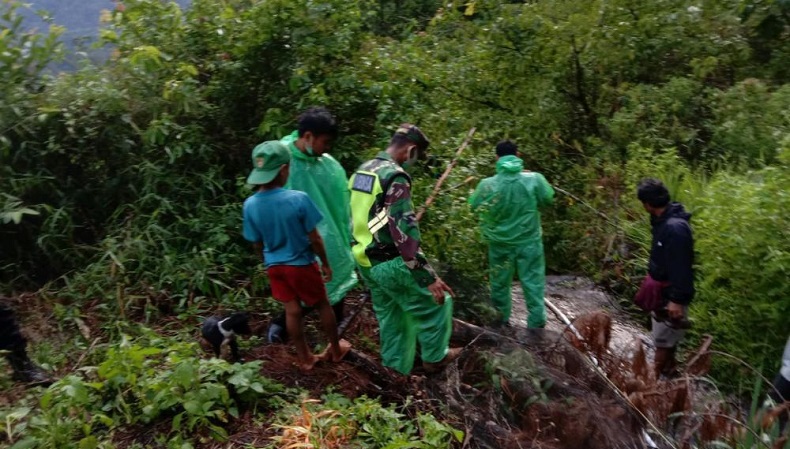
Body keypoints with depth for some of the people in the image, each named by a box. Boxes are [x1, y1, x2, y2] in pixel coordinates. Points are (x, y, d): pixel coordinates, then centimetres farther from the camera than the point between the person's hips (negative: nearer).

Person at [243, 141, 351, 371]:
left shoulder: (250, 205, -14)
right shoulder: (299, 199, -25)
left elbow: (257, 244, -1)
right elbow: (315, 239, -16)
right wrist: (326, 263, 0)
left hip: (274, 266, 3)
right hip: (302, 264, -3)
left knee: (292, 311, 17)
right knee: (323, 305, 18)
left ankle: (305, 358, 32)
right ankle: (336, 350, 36)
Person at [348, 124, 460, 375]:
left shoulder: (362, 171, 8)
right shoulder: (395, 177, -20)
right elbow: (404, 232, -27)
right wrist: (428, 276, -25)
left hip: (368, 263, 9)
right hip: (392, 263, -9)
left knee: (390, 315, 22)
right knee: (435, 302, 9)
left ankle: (396, 365, 33)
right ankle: (435, 357, 23)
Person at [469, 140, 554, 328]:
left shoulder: (487, 184, -13)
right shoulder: (534, 179, -13)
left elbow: (474, 205, 4)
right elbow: (548, 198, 3)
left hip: (500, 241, 1)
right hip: (529, 240, -1)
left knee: (500, 281, 17)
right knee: (533, 280, 11)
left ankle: (501, 318, 30)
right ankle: (536, 320, 16)